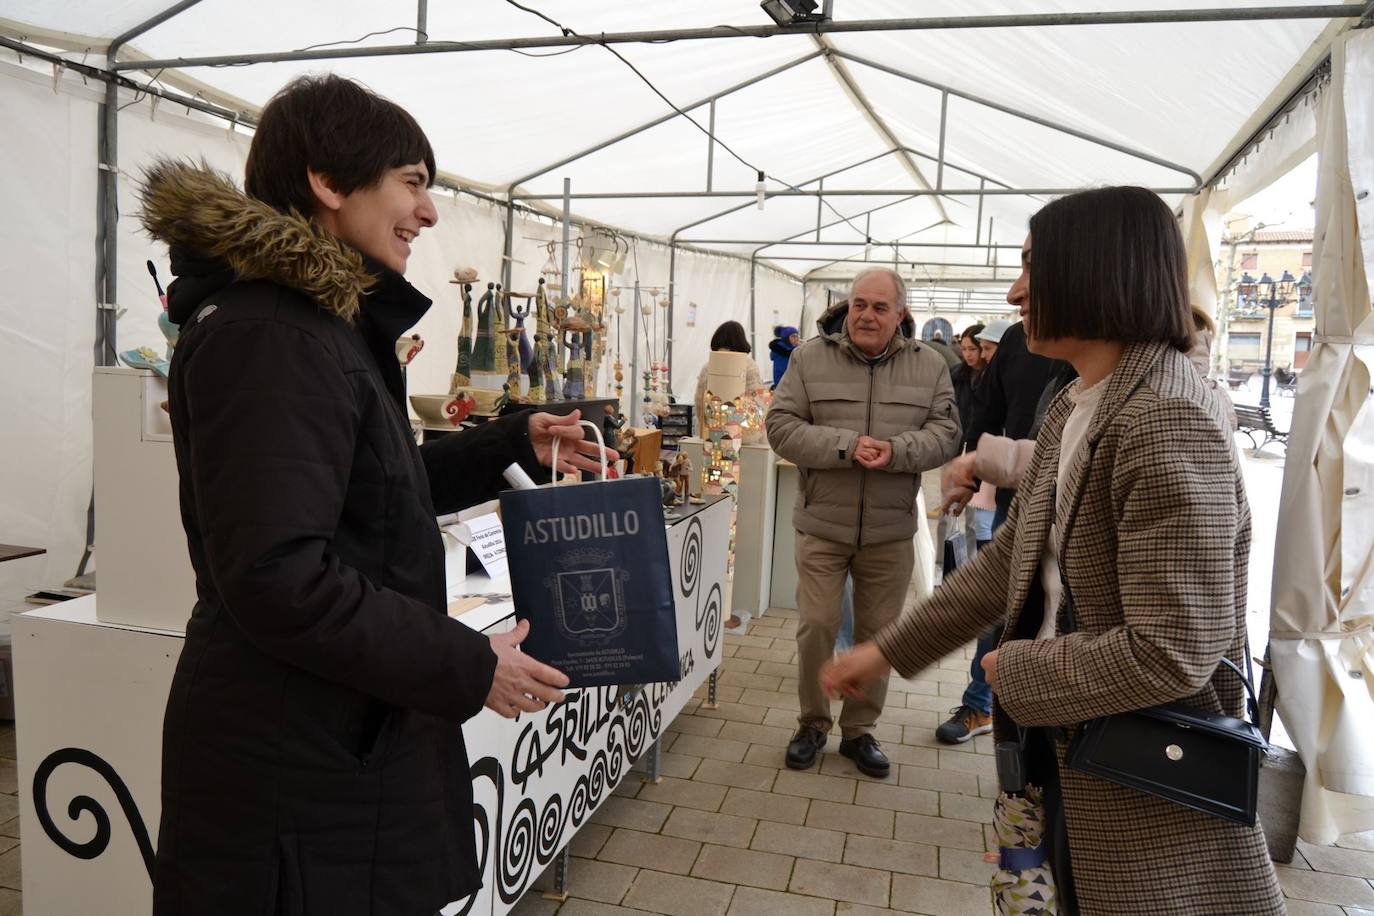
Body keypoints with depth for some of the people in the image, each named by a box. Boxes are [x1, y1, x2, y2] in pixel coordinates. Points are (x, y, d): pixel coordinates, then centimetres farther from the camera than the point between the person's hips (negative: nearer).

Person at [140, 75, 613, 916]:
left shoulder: (327, 320, 12)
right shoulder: (270, 336, -21)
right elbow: (278, 574, -27)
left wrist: (515, 446, 11)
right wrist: (467, 668, -21)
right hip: (295, 768, -10)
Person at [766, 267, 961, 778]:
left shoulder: (928, 365, 2)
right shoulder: (810, 358, -3)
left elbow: (946, 432, -3)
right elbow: (781, 426, -8)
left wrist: (896, 452, -23)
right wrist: (844, 446, -22)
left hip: (890, 529, 2)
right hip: (823, 523, -1)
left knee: (878, 632, 11)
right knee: (816, 626, 2)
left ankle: (860, 730, 29)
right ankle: (812, 724, 24)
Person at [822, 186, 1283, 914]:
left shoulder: (1168, 423, -26)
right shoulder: (1074, 407, 4)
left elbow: (1171, 652, -29)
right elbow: (1011, 558, 9)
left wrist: (1014, 671, -15)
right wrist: (889, 650, 9)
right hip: (1074, 745, 9)